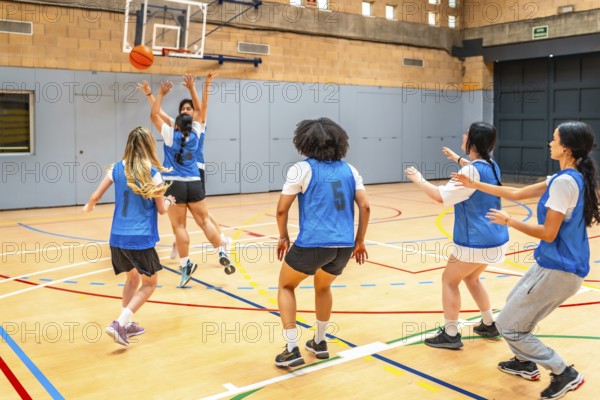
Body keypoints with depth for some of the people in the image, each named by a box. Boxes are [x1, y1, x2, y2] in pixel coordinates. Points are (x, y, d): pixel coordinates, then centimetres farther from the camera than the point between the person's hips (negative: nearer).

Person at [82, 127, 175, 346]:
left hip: (118, 237, 6)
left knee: (133, 278, 26)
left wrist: (89, 206, 34)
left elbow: (95, 196, 12)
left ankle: (126, 324, 28)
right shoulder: (153, 173, -9)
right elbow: (161, 209, 0)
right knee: (149, 283, 10)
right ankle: (119, 323, -3)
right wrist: (169, 200, 22)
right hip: (140, 238, -5)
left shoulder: (117, 168, 3)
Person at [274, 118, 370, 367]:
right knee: (323, 287, 33)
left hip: (312, 243, -4)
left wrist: (283, 238, 13)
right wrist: (359, 241, 15)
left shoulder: (301, 169, 0)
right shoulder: (348, 169, 12)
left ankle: (292, 349, 13)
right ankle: (319, 342, 37)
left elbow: (282, 209, -2)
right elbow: (365, 207, 7)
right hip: (344, 245, 5)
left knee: (286, 286, 21)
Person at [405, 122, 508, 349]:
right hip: (493, 238, 9)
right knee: (471, 278, 26)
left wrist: (418, 179, -10)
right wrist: (457, 159, 40)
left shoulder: (472, 171, -21)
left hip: (477, 242, -9)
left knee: (449, 280, 6)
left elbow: (441, 196, -24)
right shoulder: (491, 166, 5)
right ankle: (489, 325, 32)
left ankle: (451, 335, 10)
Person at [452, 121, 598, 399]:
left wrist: (509, 221, -10)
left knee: (508, 326, 0)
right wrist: (475, 185, 14)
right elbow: (517, 193, 13)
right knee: (514, 305, 27)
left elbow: (548, 233, -22)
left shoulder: (564, 181, -22)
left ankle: (564, 374, 9)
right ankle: (525, 362, 40)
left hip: (558, 269, -10)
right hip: (556, 264, 10)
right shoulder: (570, 177, 8)